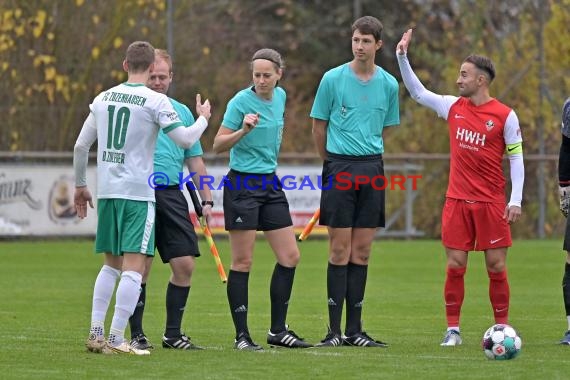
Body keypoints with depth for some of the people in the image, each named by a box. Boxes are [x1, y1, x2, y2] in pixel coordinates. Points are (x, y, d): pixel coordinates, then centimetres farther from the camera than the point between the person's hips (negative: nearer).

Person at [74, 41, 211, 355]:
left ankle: (96, 333, 11)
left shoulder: (103, 98, 10)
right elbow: (185, 139, -9)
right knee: (133, 267, -6)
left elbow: (81, 146, 13)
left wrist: (80, 185, 25)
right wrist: (203, 119, 11)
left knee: (111, 264, 16)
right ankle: (116, 339, -13)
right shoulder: (155, 101, -7)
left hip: (106, 191, 6)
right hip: (138, 191, -6)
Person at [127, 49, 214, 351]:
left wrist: (206, 200, 14)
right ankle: (136, 334, 4)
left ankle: (173, 334, 10)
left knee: (184, 264, -1)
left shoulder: (182, 112, 16)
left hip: (172, 194, 4)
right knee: (140, 265, -5)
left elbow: (195, 161, 20)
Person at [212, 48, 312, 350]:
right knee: (242, 262, -4)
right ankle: (241, 335, 2)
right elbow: (218, 145, -14)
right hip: (242, 186, -7)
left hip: (270, 183, 7)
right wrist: (243, 130, -29)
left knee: (290, 257, 4)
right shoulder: (241, 101, -13)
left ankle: (278, 331, 13)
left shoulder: (280, 96, 6)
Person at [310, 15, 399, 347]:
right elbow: (319, 126, 6)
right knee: (340, 249, -4)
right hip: (339, 168, -3)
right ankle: (335, 329, -1)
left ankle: (354, 329, 10)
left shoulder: (388, 84, 6)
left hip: (372, 168, 3)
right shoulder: (333, 79, -3)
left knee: (362, 250, 5)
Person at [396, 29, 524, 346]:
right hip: (457, 201, 3)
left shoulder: (505, 115, -5)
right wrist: (403, 57, 5)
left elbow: (516, 158, -3)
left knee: (496, 266, 0)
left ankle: (502, 328, 9)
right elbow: (417, 92, 14)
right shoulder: (453, 107, 7)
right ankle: (453, 329, 6)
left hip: (491, 203, -3)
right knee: (455, 266, 0)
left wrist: (516, 200, -10)